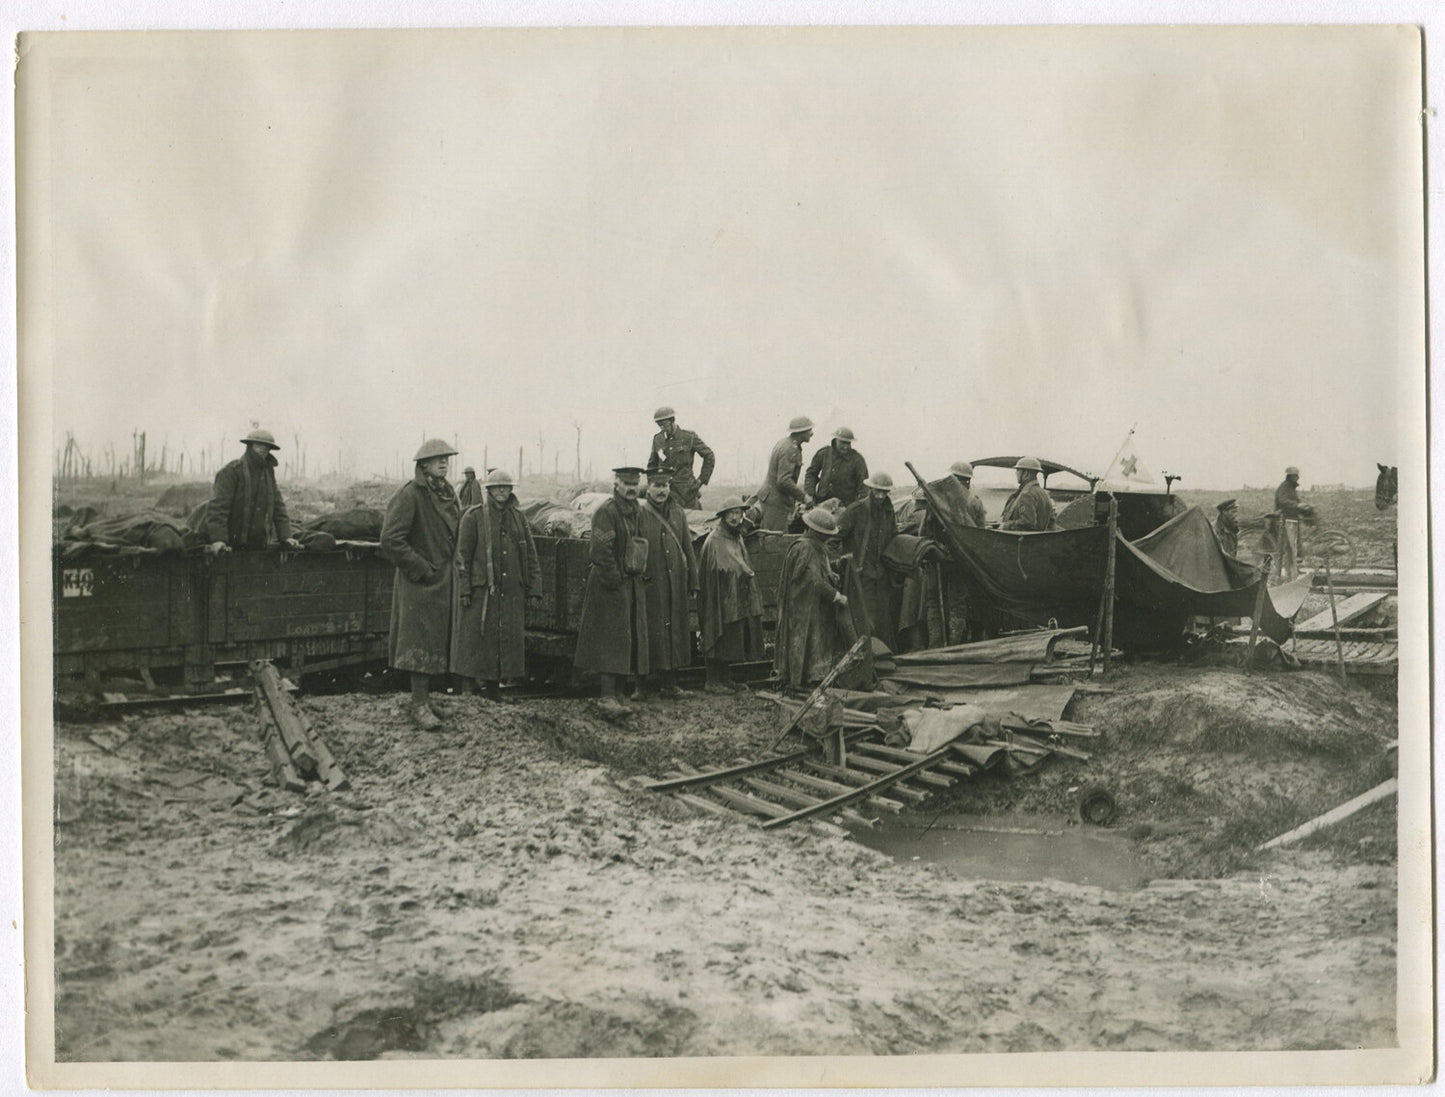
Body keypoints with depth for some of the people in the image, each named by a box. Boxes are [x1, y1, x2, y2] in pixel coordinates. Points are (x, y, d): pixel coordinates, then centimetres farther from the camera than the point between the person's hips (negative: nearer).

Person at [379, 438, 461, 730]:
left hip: (445, 581, 8)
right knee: (421, 639, -8)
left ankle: (425, 694, 21)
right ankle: (419, 704, -5)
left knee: (439, 640, 11)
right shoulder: (410, 495, -12)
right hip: (419, 583, -8)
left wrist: (454, 569, 13)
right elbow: (391, 540, -17)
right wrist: (422, 569, -16)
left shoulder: (448, 494, 12)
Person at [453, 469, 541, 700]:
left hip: (512, 593, 4)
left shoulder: (518, 517, 12)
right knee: (477, 639, -3)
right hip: (481, 591, -4)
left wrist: (534, 587, 6)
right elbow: (462, 554, -3)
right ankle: (469, 690, 6)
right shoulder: (473, 516, -1)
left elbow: (531, 555, 14)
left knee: (510, 639, 4)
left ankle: (494, 687, 14)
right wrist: (464, 590, -9)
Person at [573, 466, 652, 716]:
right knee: (612, 639, -10)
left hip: (633, 584, 9)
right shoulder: (606, 512, -13)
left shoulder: (637, 512, 14)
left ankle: (611, 693, 16)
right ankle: (608, 697, -10)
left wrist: (641, 576, 13)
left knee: (630, 638, 9)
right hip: (610, 586, -9)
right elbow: (602, 550, -18)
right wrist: (614, 580, -19)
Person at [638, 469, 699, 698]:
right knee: (652, 633, -5)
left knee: (676, 630, 7)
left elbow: (688, 549, 14)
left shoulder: (678, 513, 12)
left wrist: (693, 583, 11)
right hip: (650, 583, -5)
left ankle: (671, 683, 15)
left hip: (676, 584, 5)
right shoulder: (639, 513, -2)